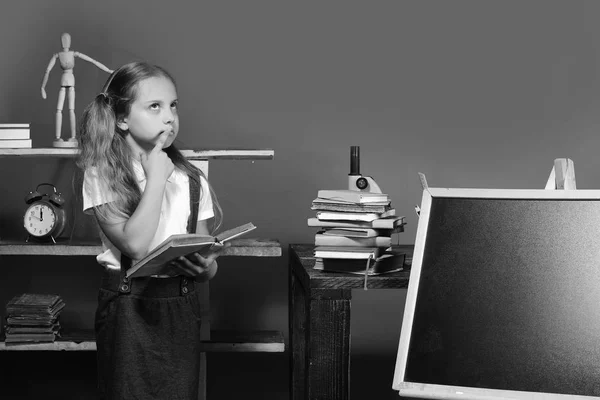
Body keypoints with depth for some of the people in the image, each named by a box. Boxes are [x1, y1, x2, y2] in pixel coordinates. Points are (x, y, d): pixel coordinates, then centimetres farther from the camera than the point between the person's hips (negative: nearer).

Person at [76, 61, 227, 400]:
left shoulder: (191, 179, 5)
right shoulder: (102, 175, -6)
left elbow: (206, 258, 7)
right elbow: (134, 244, -19)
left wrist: (206, 267, -17)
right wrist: (156, 177, -14)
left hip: (181, 308, 3)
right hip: (128, 308, -3)